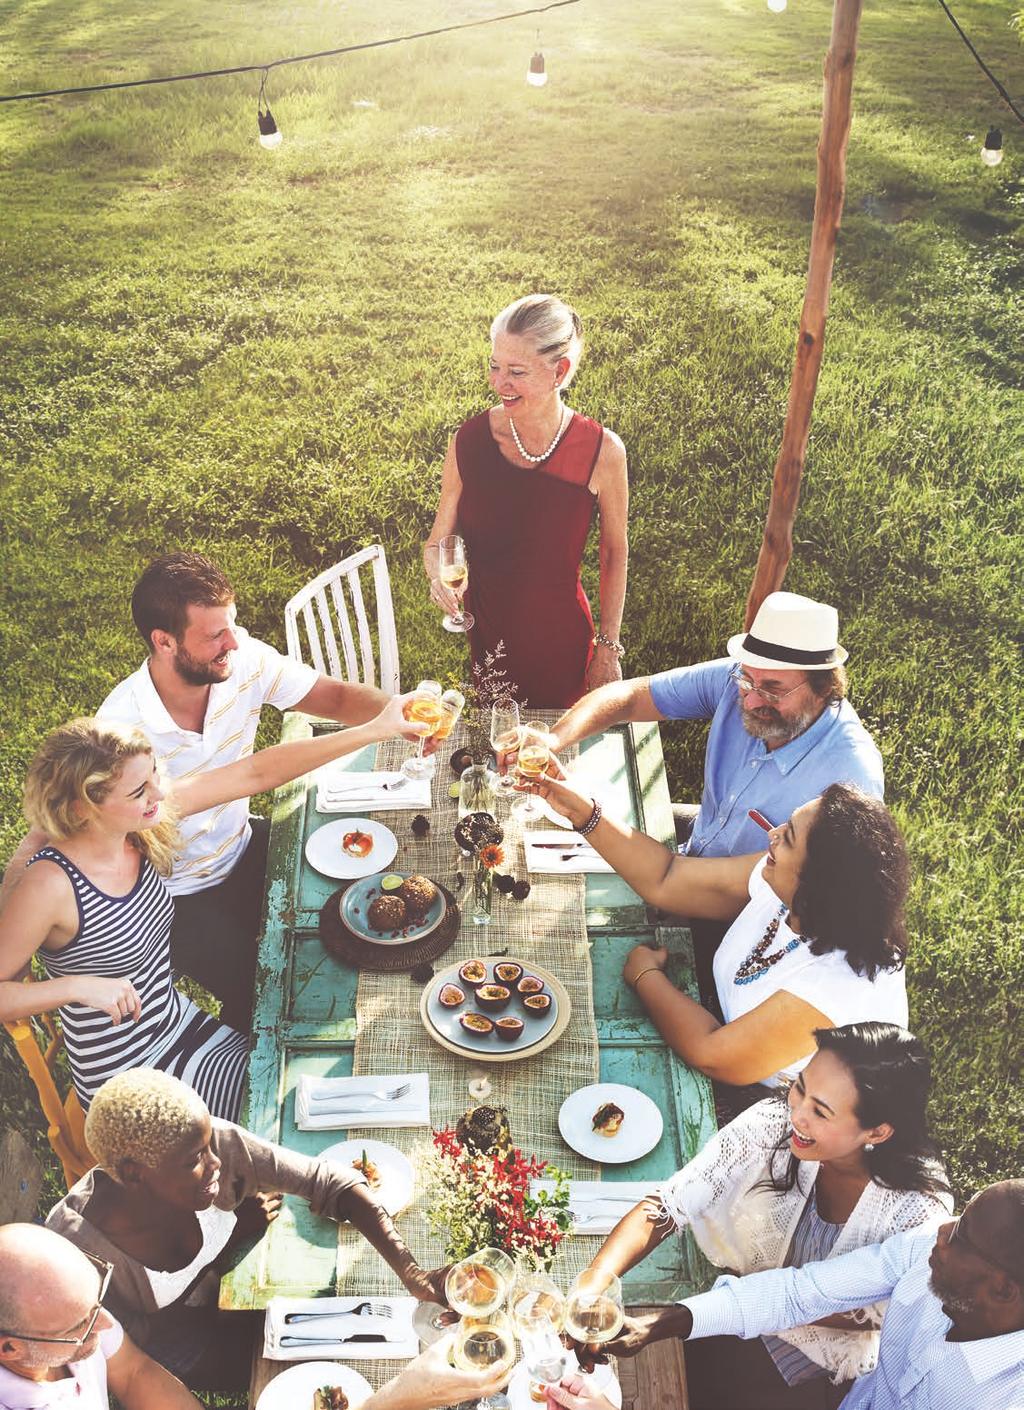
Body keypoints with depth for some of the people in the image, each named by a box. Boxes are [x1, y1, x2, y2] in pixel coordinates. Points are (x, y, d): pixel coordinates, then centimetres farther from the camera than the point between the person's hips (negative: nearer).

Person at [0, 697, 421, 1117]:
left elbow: (257, 772, -11)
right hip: (125, 1081, -6)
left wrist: (374, 730, -13)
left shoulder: (140, 829, -12)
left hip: (178, 1023, 6)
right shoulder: (49, 885, -29)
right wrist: (78, 986, -33)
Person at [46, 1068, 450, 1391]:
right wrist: (236, 1230, -25)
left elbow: (330, 1181, -26)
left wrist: (412, 1273, -37)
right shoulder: (75, 1241, -40)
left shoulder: (221, 1145, -33)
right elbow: (135, 1335, -24)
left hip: (220, 1275, 3)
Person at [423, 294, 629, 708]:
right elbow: (437, 542, -2)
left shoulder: (602, 451, -16)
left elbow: (615, 554, -3)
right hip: (487, 638, 2)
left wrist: (609, 646, 1)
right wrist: (439, 574, -25)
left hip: (565, 643, -1)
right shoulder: (469, 440, -12)